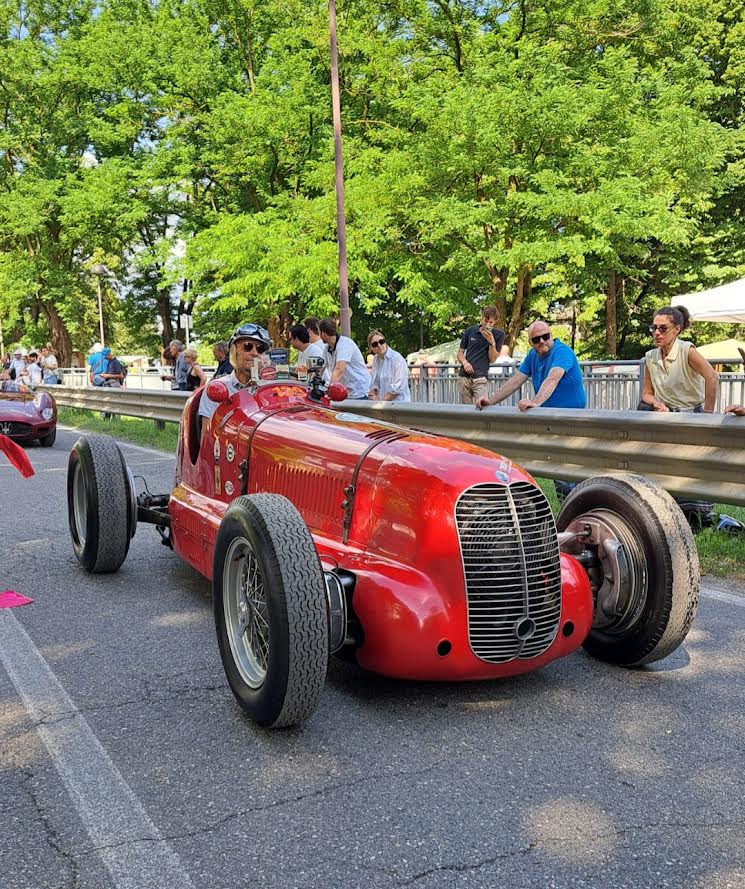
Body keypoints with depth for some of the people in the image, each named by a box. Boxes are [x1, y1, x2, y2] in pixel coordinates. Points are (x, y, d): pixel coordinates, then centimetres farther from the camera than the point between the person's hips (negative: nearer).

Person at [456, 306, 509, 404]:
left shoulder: (498, 335, 3)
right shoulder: (469, 331, 8)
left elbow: (492, 360, 2)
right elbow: (460, 352, 13)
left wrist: (492, 343, -13)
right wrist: (464, 362, -9)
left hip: (480, 378, -2)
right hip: (464, 377, 3)